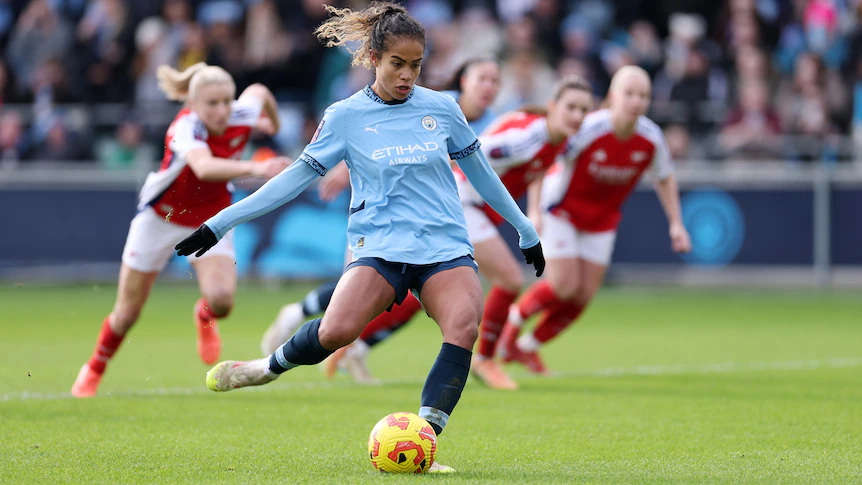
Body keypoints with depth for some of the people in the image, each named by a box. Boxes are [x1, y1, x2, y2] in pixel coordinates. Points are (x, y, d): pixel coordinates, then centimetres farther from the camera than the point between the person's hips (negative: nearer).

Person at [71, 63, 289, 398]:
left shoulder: (241, 118, -21)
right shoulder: (186, 128, -36)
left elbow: (257, 91, 5)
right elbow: (204, 167, -58)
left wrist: (273, 122, 24)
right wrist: (254, 169, -73)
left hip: (211, 220, 3)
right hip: (162, 217, -3)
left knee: (221, 300, -22)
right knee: (127, 313, 9)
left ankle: (204, 317, 17)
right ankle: (94, 370, 38)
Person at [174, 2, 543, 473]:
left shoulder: (441, 108, 8)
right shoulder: (346, 116, 2)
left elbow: (479, 171, 21)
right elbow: (295, 178, 6)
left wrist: (525, 229, 27)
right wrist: (219, 223, 3)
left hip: (445, 246, 2)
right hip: (379, 244, -2)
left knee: (464, 324, -29)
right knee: (336, 331, -28)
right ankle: (270, 367, 5)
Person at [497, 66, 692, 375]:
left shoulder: (651, 138, -17)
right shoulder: (587, 130, -30)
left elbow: (664, 178, 4)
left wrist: (676, 224, -1)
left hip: (602, 218, 5)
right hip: (562, 208, -5)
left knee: (583, 295, 0)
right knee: (564, 286, -15)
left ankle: (527, 347, 20)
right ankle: (515, 318, 15)